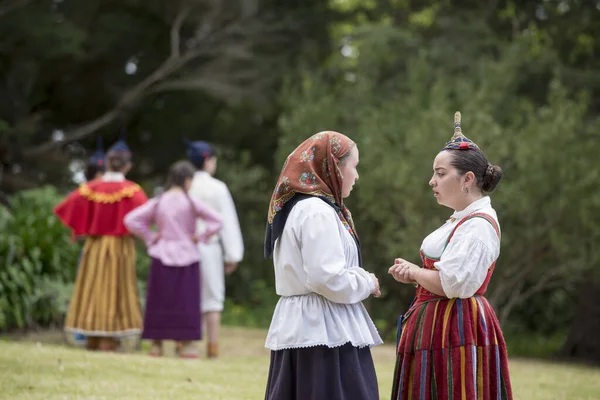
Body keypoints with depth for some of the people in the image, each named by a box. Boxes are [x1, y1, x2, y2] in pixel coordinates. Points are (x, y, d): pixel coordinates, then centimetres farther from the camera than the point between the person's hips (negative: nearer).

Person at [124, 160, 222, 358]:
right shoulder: (192, 204, -7)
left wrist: (150, 236, 1)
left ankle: (156, 344, 8)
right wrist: (200, 237, -2)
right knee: (185, 301, 3)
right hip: (186, 256, -2)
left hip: (162, 256, 2)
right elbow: (216, 222, -11)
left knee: (160, 300, 7)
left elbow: (130, 220, -5)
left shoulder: (157, 203, -1)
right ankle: (185, 344, 3)